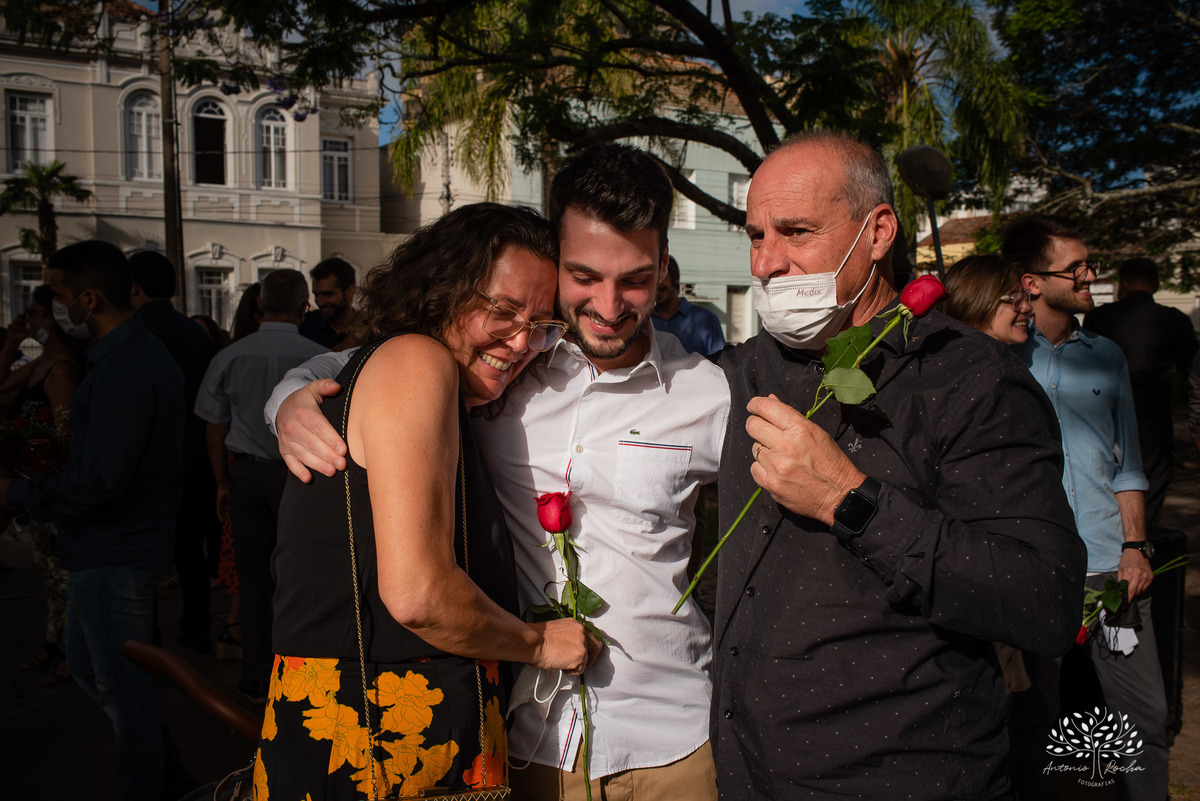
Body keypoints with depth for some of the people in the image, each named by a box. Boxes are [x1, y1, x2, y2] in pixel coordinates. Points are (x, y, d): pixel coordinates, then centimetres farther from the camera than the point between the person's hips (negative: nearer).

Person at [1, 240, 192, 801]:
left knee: (125, 690, 4)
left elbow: (98, 481, -28)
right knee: (86, 664, 23)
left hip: (115, 555, -11)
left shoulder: (122, 371, -24)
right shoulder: (131, 352, 11)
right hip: (107, 546, 11)